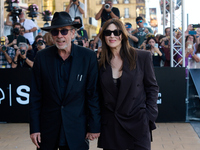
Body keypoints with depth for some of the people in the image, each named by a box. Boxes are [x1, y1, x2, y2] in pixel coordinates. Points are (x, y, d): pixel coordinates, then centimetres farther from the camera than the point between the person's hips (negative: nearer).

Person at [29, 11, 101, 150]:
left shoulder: (89, 57, -5)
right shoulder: (42, 57, -2)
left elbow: (93, 93, -3)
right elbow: (36, 96, 1)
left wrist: (94, 126, -3)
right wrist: (34, 128, 0)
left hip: (77, 128, -1)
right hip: (48, 127, 1)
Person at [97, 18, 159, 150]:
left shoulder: (143, 57, 0)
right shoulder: (102, 63, 6)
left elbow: (152, 88, 3)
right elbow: (99, 95, 11)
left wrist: (149, 117, -5)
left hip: (137, 124, -2)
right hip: (110, 128, 2)